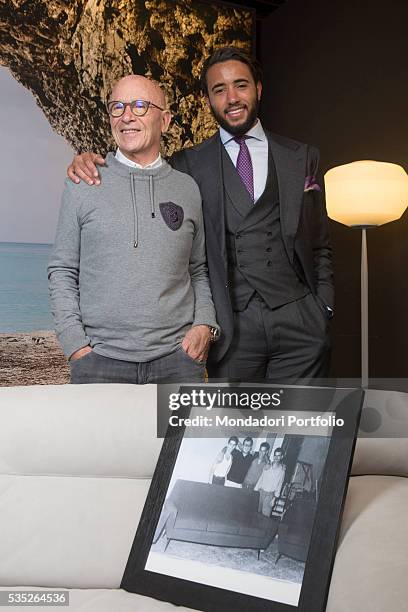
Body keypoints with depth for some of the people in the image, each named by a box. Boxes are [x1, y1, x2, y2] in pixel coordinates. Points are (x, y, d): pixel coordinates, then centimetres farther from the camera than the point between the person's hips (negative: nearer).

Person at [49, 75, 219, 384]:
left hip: (178, 356, 1)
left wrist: (205, 324, -2)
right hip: (100, 357, -1)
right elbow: (62, 270, 6)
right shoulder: (83, 184, 4)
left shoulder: (188, 188, 8)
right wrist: (75, 343, -4)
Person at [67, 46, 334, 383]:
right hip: (233, 328, -1)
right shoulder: (190, 164, 6)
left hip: (300, 321, 2)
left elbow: (319, 245, 13)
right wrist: (90, 161, -10)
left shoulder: (302, 157, 11)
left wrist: (323, 307, 4)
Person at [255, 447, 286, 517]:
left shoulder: (281, 470, -4)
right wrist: (256, 489, 5)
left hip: (270, 495, -3)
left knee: (265, 514, -6)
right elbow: (261, 478, 9)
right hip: (261, 492, 3)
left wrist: (274, 498, -7)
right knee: (258, 511, 6)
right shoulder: (267, 466, 6)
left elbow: (279, 485, -4)